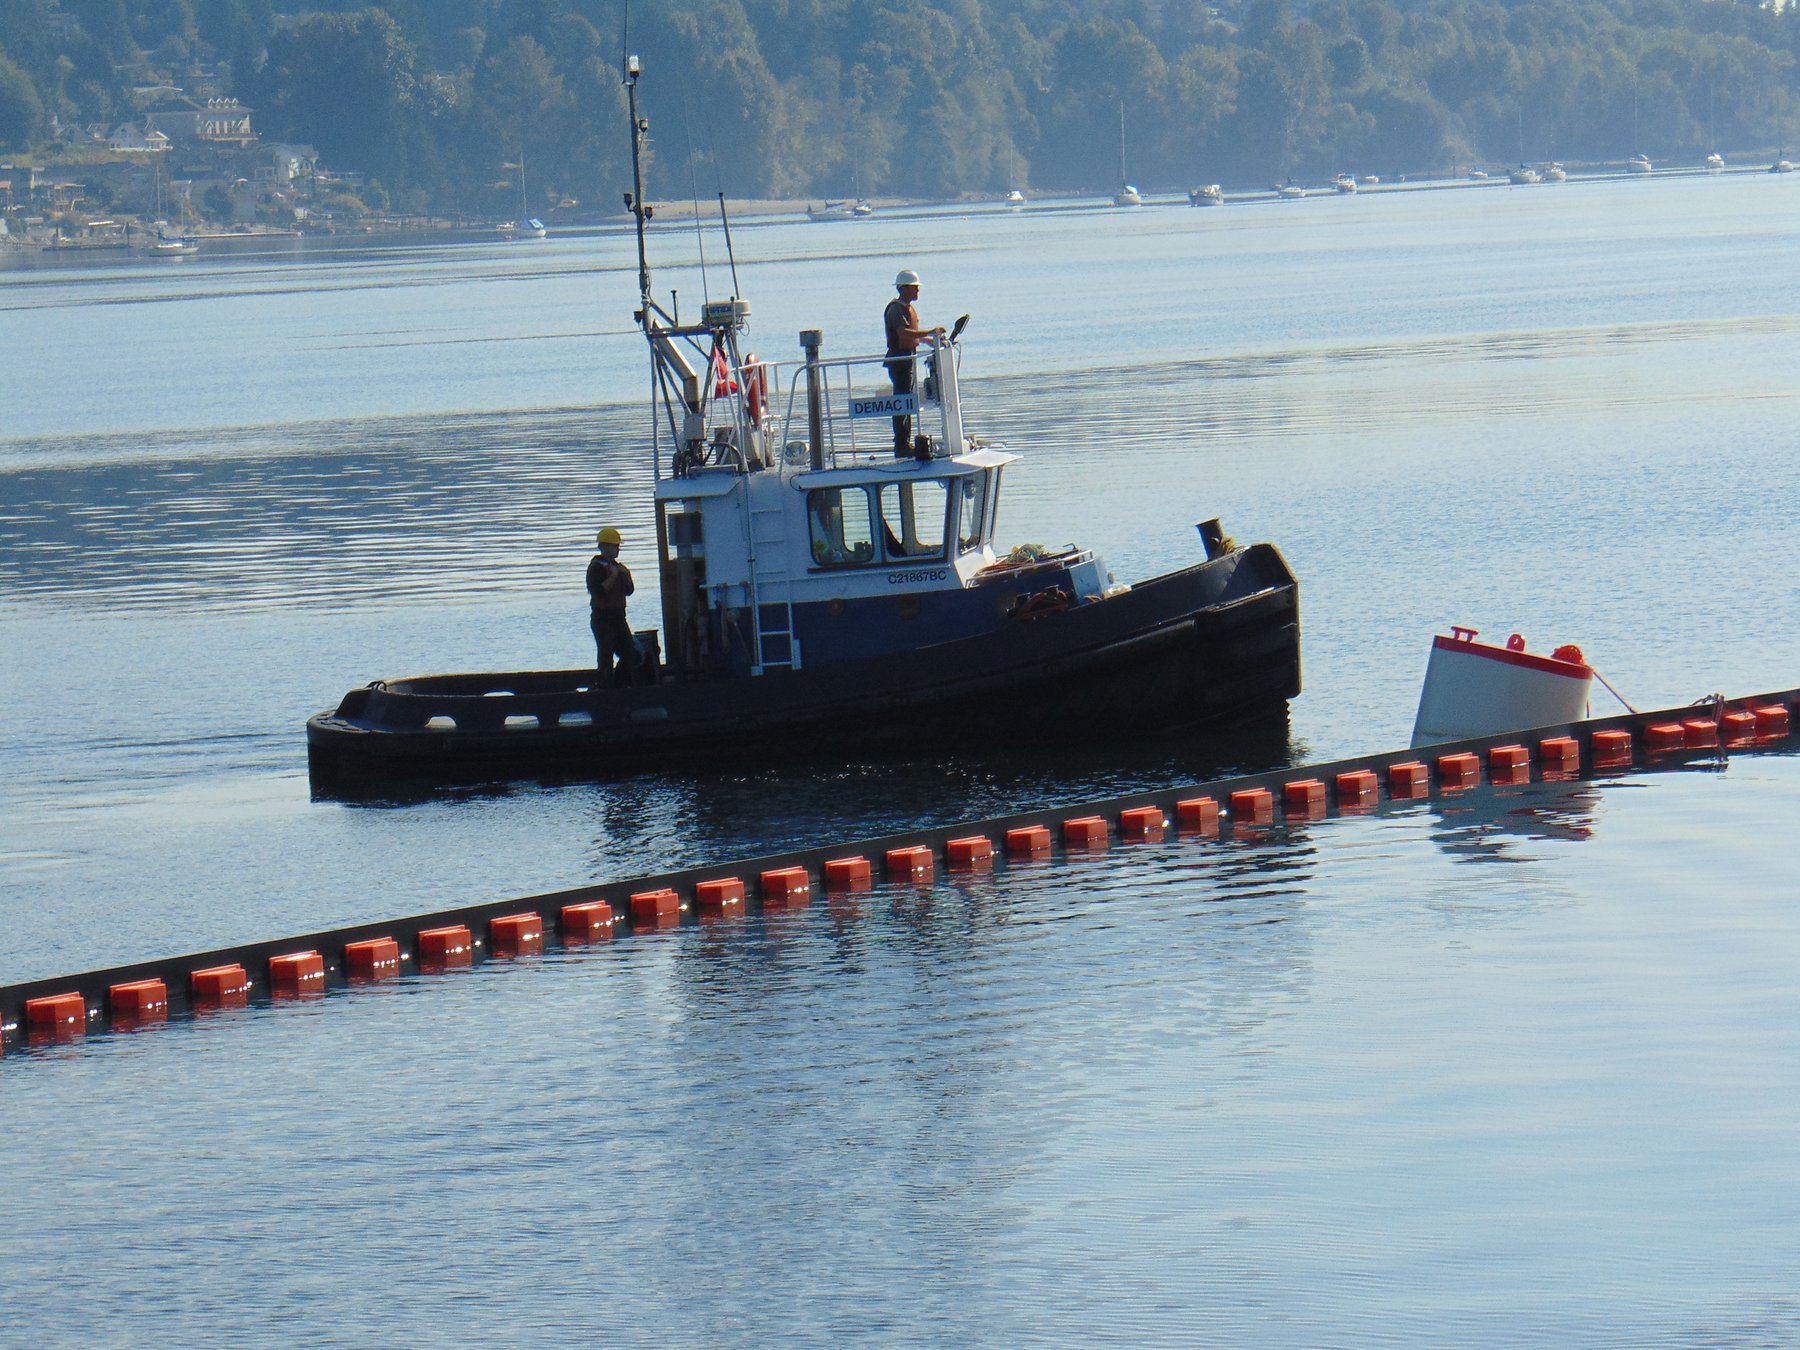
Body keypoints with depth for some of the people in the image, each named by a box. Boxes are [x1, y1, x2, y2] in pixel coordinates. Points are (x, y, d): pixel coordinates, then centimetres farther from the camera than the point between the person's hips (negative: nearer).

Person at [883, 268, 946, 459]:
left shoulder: (908, 308, 17)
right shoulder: (896, 309, -16)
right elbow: (903, 333, -32)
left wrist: (931, 340, 20)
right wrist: (930, 333, -34)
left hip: (908, 357, 11)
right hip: (898, 359, -11)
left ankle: (905, 443, 21)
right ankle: (902, 445, -10)